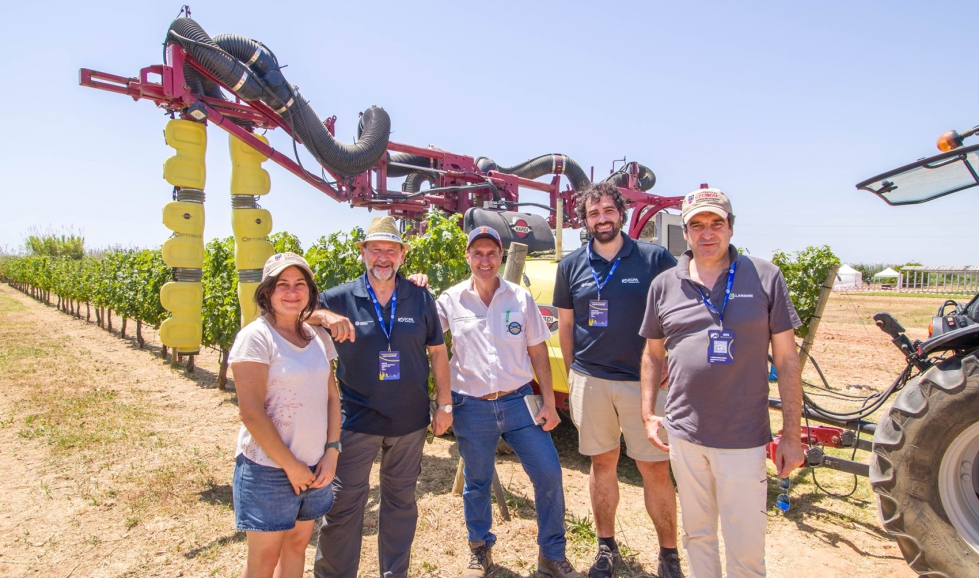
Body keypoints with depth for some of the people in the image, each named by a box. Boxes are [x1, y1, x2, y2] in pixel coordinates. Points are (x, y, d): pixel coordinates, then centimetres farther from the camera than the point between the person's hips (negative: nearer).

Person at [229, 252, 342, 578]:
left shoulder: (318, 336, 5)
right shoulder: (255, 337, -13)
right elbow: (251, 413, -16)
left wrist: (332, 451, -1)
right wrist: (291, 466, -13)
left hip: (316, 467, 5)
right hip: (269, 468, -5)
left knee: (298, 543, 17)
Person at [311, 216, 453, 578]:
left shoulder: (420, 298, 0)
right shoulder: (341, 298, -3)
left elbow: (438, 351, 5)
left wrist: (444, 404, 3)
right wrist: (325, 316, -25)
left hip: (410, 421, 2)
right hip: (357, 420, -1)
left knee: (401, 499, 16)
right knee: (344, 502, 5)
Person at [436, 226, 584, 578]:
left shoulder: (521, 298, 1)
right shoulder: (451, 300, -1)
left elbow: (538, 352, 4)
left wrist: (549, 403, 1)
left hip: (518, 402, 1)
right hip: (471, 407, 0)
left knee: (549, 473, -1)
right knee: (476, 483, 13)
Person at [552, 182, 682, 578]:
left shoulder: (655, 259, -4)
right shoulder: (571, 266, 5)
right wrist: (572, 377, 11)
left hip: (644, 382, -2)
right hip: (590, 381, 2)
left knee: (656, 470, 4)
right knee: (602, 464, 14)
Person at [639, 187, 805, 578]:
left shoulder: (765, 277, -2)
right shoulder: (664, 285, 4)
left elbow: (786, 359, -1)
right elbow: (653, 355, 14)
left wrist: (791, 434, -1)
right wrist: (648, 413, 6)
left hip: (744, 439, -2)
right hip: (683, 434, 3)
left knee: (746, 546, 6)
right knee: (697, 534, 18)